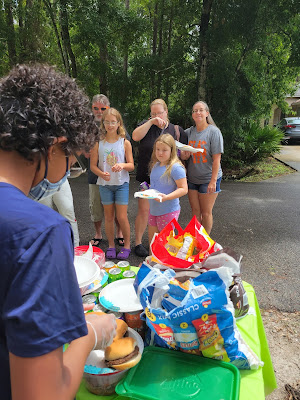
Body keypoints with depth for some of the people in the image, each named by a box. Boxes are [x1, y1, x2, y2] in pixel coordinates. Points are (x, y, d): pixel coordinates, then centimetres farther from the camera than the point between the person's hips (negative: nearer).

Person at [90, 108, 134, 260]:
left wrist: (122, 165, -23)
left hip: (121, 183, -1)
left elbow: (131, 165, -2)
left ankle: (126, 246, 17)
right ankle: (111, 246, 25)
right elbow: (93, 165, 0)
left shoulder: (125, 143, -2)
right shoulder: (98, 143, 0)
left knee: (122, 217, -2)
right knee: (108, 217, 10)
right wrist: (102, 174, -19)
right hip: (104, 184, 2)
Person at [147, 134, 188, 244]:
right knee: (152, 240, 19)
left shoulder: (176, 167, -19)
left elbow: (184, 189, -22)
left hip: (168, 211, -8)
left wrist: (166, 197, -31)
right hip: (154, 209, 8)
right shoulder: (155, 165, 7)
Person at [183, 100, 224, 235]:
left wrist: (213, 181, -19)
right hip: (192, 178, 4)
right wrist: (185, 155, -11)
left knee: (206, 213, 4)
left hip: (208, 179, -4)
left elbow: (216, 159, -13)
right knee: (195, 212, 11)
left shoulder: (214, 132, -9)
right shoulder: (189, 132, 5)